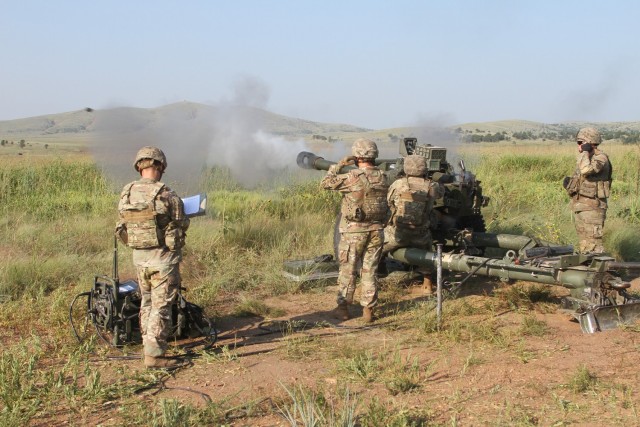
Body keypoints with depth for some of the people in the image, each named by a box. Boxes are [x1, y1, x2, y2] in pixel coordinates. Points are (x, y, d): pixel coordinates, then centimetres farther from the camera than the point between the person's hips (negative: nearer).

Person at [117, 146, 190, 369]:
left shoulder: (127, 193, -1)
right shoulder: (166, 195, -19)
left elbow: (124, 225, 7)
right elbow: (182, 225, -9)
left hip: (139, 256, 6)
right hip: (163, 258, -6)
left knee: (147, 301, 21)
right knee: (161, 306, 0)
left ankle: (149, 345, 30)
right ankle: (154, 354, 1)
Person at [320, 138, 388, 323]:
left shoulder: (353, 177, -17)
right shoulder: (382, 177, 0)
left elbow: (325, 183, -11)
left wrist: (339, 165, 0)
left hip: (354, 231, -4)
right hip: (376, 231, 4)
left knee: (348, 271, 9)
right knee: (370, 271, 11)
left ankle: (343, 308, 15)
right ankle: (368, 310, 13)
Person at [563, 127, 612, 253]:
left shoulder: (601, 158, -13)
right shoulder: (586, 158, 15)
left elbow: (586, 170, -32)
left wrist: (585, 152, -19)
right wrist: (569, 183, 4)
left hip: (592, 207, -9)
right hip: (579, 205, 9)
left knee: (593, 242, -10)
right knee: (584, 243, 12)